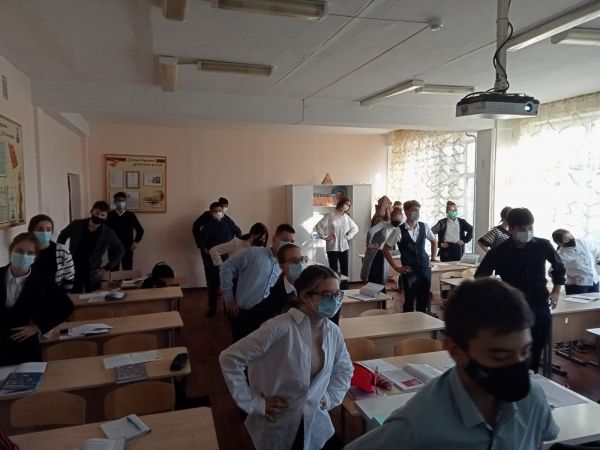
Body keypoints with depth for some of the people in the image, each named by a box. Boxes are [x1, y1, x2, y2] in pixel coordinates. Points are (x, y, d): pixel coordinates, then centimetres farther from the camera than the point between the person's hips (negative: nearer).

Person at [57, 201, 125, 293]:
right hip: (73, 270, 1)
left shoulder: (108, 233, -10)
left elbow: (120, 250, 2)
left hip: (92, 273, -1)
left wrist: (107, 267, -2)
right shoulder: (76, 225, -7)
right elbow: (62, 236, 13)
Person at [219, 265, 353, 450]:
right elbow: (229, 358, -22)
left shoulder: (333, 332, -4)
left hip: (317, 424, 5)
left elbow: (344, 369, 15)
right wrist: (254, 403, -17)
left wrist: (331, 397, 2)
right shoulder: (281, 327, -25)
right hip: (277, 426, -4)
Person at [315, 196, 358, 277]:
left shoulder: (347, 218, 7)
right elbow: (318, 226, -6)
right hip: (332, 247, -4)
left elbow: (355, 228, 20)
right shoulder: (330, 216, -6)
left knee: (345, 270, 7)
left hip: (344, 247, 4)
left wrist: (348, 236, 8)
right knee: (333, 270, 0)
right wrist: (325, 237, -7)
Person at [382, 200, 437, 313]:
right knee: (409, 301, 5)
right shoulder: (399, 230, -10)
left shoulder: (424, 227, 1)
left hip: (425, 268, 4)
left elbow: (434, 241, 21)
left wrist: (433, 259, 14)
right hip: (409, 271, -3)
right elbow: (386, 249, -4)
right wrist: (396, 267, -5)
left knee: (424, 300, 10)